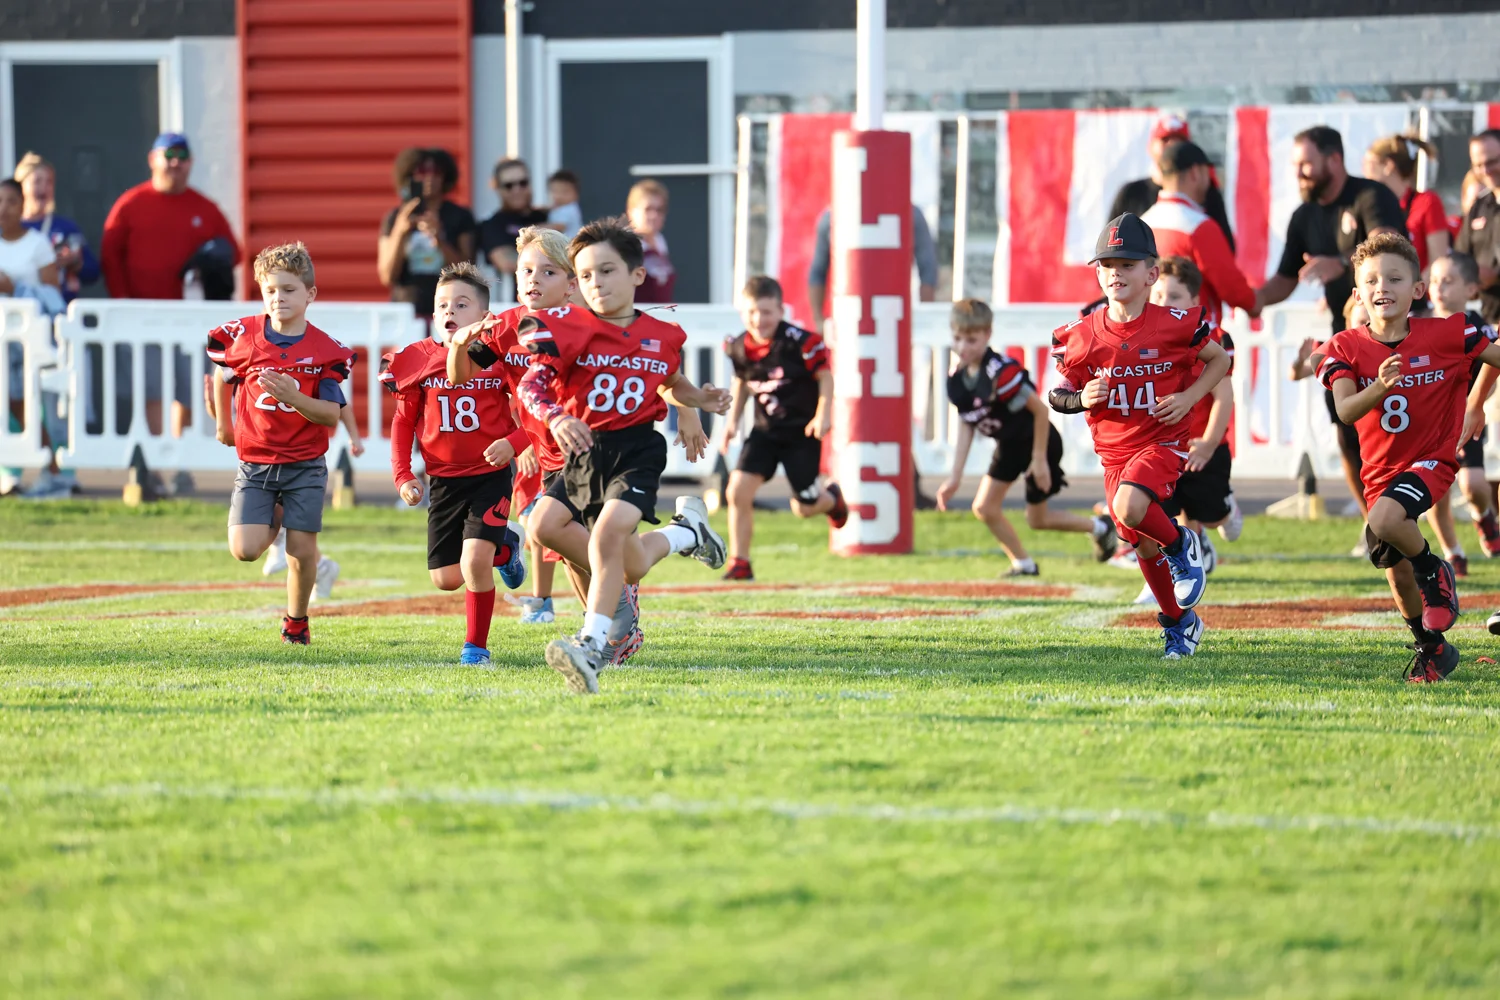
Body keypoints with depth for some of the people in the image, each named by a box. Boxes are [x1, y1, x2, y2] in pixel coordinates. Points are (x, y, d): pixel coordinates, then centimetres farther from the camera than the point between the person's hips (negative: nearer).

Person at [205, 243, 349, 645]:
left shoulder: (324, 351, -8)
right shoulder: (243, 338, -3)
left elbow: (331, 416, -11)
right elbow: (224, 377, 18)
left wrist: (294, 398, -27)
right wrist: (223, 423, 16)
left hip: (305, 465, -1)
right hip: (255, 463, 1)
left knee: (301, 551, -3)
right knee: (245, 550, -10)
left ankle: (297, 622, 22)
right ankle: (275, 518, 24)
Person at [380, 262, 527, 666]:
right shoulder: (418, 360, -1)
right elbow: (403, 422, 9)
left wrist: (512, 444, -23)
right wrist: (402, 476, 0)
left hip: (491, 476, -4)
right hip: (443, 481, 4)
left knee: (474, 562, -20)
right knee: (446, 579, 5)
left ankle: (476, 646, 0)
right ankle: (503, 549, 36)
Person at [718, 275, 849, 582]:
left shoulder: (800, 342, -19)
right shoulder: (739, 347, -4)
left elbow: (825, 376, -8)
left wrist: (823, 414, -19)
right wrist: (732, 421, 9)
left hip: (802, 431, -4)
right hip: (765, 430, 4)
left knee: (804, 507, 2)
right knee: (738, 490, -15)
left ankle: (832, 498, 41)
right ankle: (739, 562, -3)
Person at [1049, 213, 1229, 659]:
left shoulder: (1174, 325, -10)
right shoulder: (1081, 337, -3)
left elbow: (1219, 359, 6)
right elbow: (1058, 394, 8)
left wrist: (1189, 397, -8)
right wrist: (1080, 399, -14)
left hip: (1162, 442, -4)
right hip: (1114, 451, 4)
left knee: (1129, 508, -31)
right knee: (1145, 546, 9)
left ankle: (1182, 545, 1)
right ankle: (1180, 623, 31)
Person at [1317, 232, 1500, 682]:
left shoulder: (1447, 335, -12)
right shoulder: (1346, 347, -8)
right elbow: (1345, 411, -21)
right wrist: (1379, 386, -41)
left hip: (1431, 459, -4)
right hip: (1381, 470, 4)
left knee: (1382, 523, -33)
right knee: (1398, 578, 7)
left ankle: (1434, 572, -4)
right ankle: (1432, 650, 31)